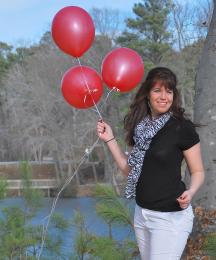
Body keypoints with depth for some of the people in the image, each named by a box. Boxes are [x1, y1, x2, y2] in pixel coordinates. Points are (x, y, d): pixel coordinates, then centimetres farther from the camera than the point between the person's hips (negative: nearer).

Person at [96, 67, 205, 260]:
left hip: (171, 216, -6)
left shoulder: (183, 128, -11)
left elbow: (198, 172, -6)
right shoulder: (140, 126, 6)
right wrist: (110, 139, 4)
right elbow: (129, 169, 9)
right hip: (141, 213, 6)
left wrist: (190, 192, -26)